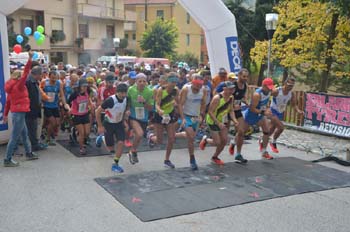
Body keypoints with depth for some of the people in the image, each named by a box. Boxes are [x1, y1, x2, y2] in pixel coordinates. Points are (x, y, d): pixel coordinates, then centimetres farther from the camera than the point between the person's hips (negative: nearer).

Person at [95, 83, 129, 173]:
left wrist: (124, 120, 3)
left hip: (119, 124, 4)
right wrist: (100, 126, -16)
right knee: (111, 148, 6)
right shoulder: (110, 100, -29)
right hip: (108, 124, -4)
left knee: (121, 143, -13)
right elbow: (98, 112, -20)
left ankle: (115, 164, 2)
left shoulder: (126, 99, -12)